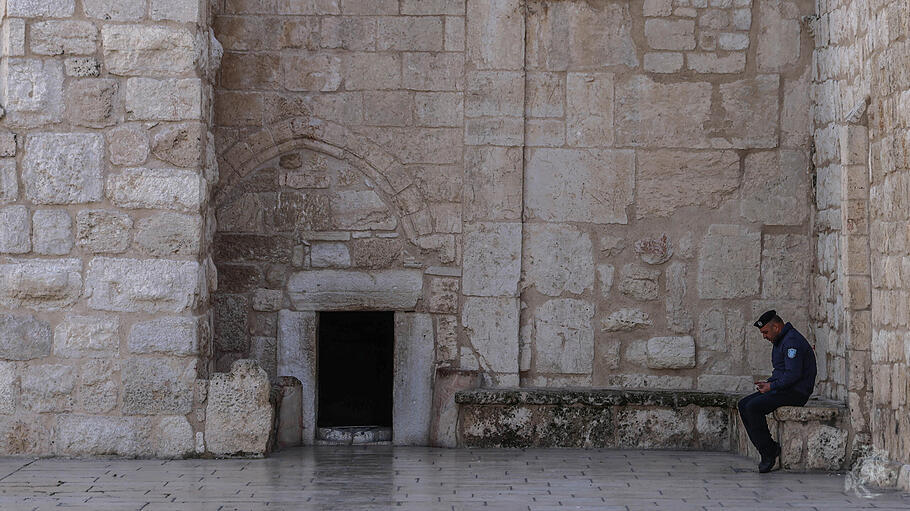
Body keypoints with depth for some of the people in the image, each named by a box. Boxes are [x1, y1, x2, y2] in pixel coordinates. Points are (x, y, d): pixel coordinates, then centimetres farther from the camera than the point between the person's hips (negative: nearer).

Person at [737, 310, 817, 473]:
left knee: (754, 407, -23)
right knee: (743, 405, 0)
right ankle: (769, 449, -6)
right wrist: (768, 382, 9)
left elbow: (793, 374, -24)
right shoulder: (780, 341, 18)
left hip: (796, 392, -11)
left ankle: (769, 452, -15)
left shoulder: (792, 341, -16)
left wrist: (772, 386, -15)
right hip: (784, 389, 11)